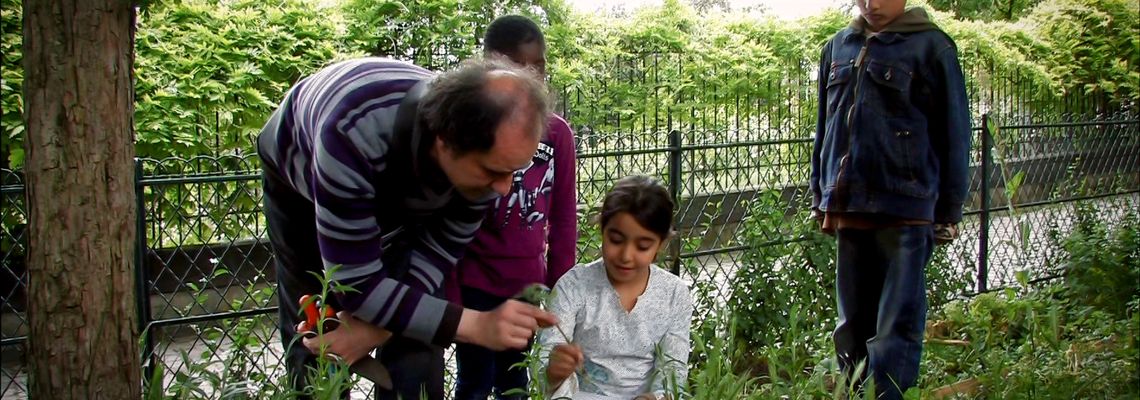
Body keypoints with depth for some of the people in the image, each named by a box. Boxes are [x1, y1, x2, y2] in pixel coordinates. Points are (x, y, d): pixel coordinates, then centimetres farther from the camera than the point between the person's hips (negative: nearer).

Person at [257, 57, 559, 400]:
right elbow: (356, 284, -42)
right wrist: (476, 324, -48)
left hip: (400, 197, 3)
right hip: (301, 178, -2)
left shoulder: (490, 149, -32)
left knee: (416, 338, -9)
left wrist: (377, 325, -34)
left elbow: (437, 253, -19)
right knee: (315, 340, 0)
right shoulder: (352, 136, -47)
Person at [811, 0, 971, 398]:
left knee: (896, 329, -6)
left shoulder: (931, 47, -1)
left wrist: (949, 211, -1)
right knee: (852, 326, 13)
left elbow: (952, 134, 0)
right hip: (848, 209, 6)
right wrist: (820, 197, 19)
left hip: (905, 212, -5)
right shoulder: (837, 47, 14)